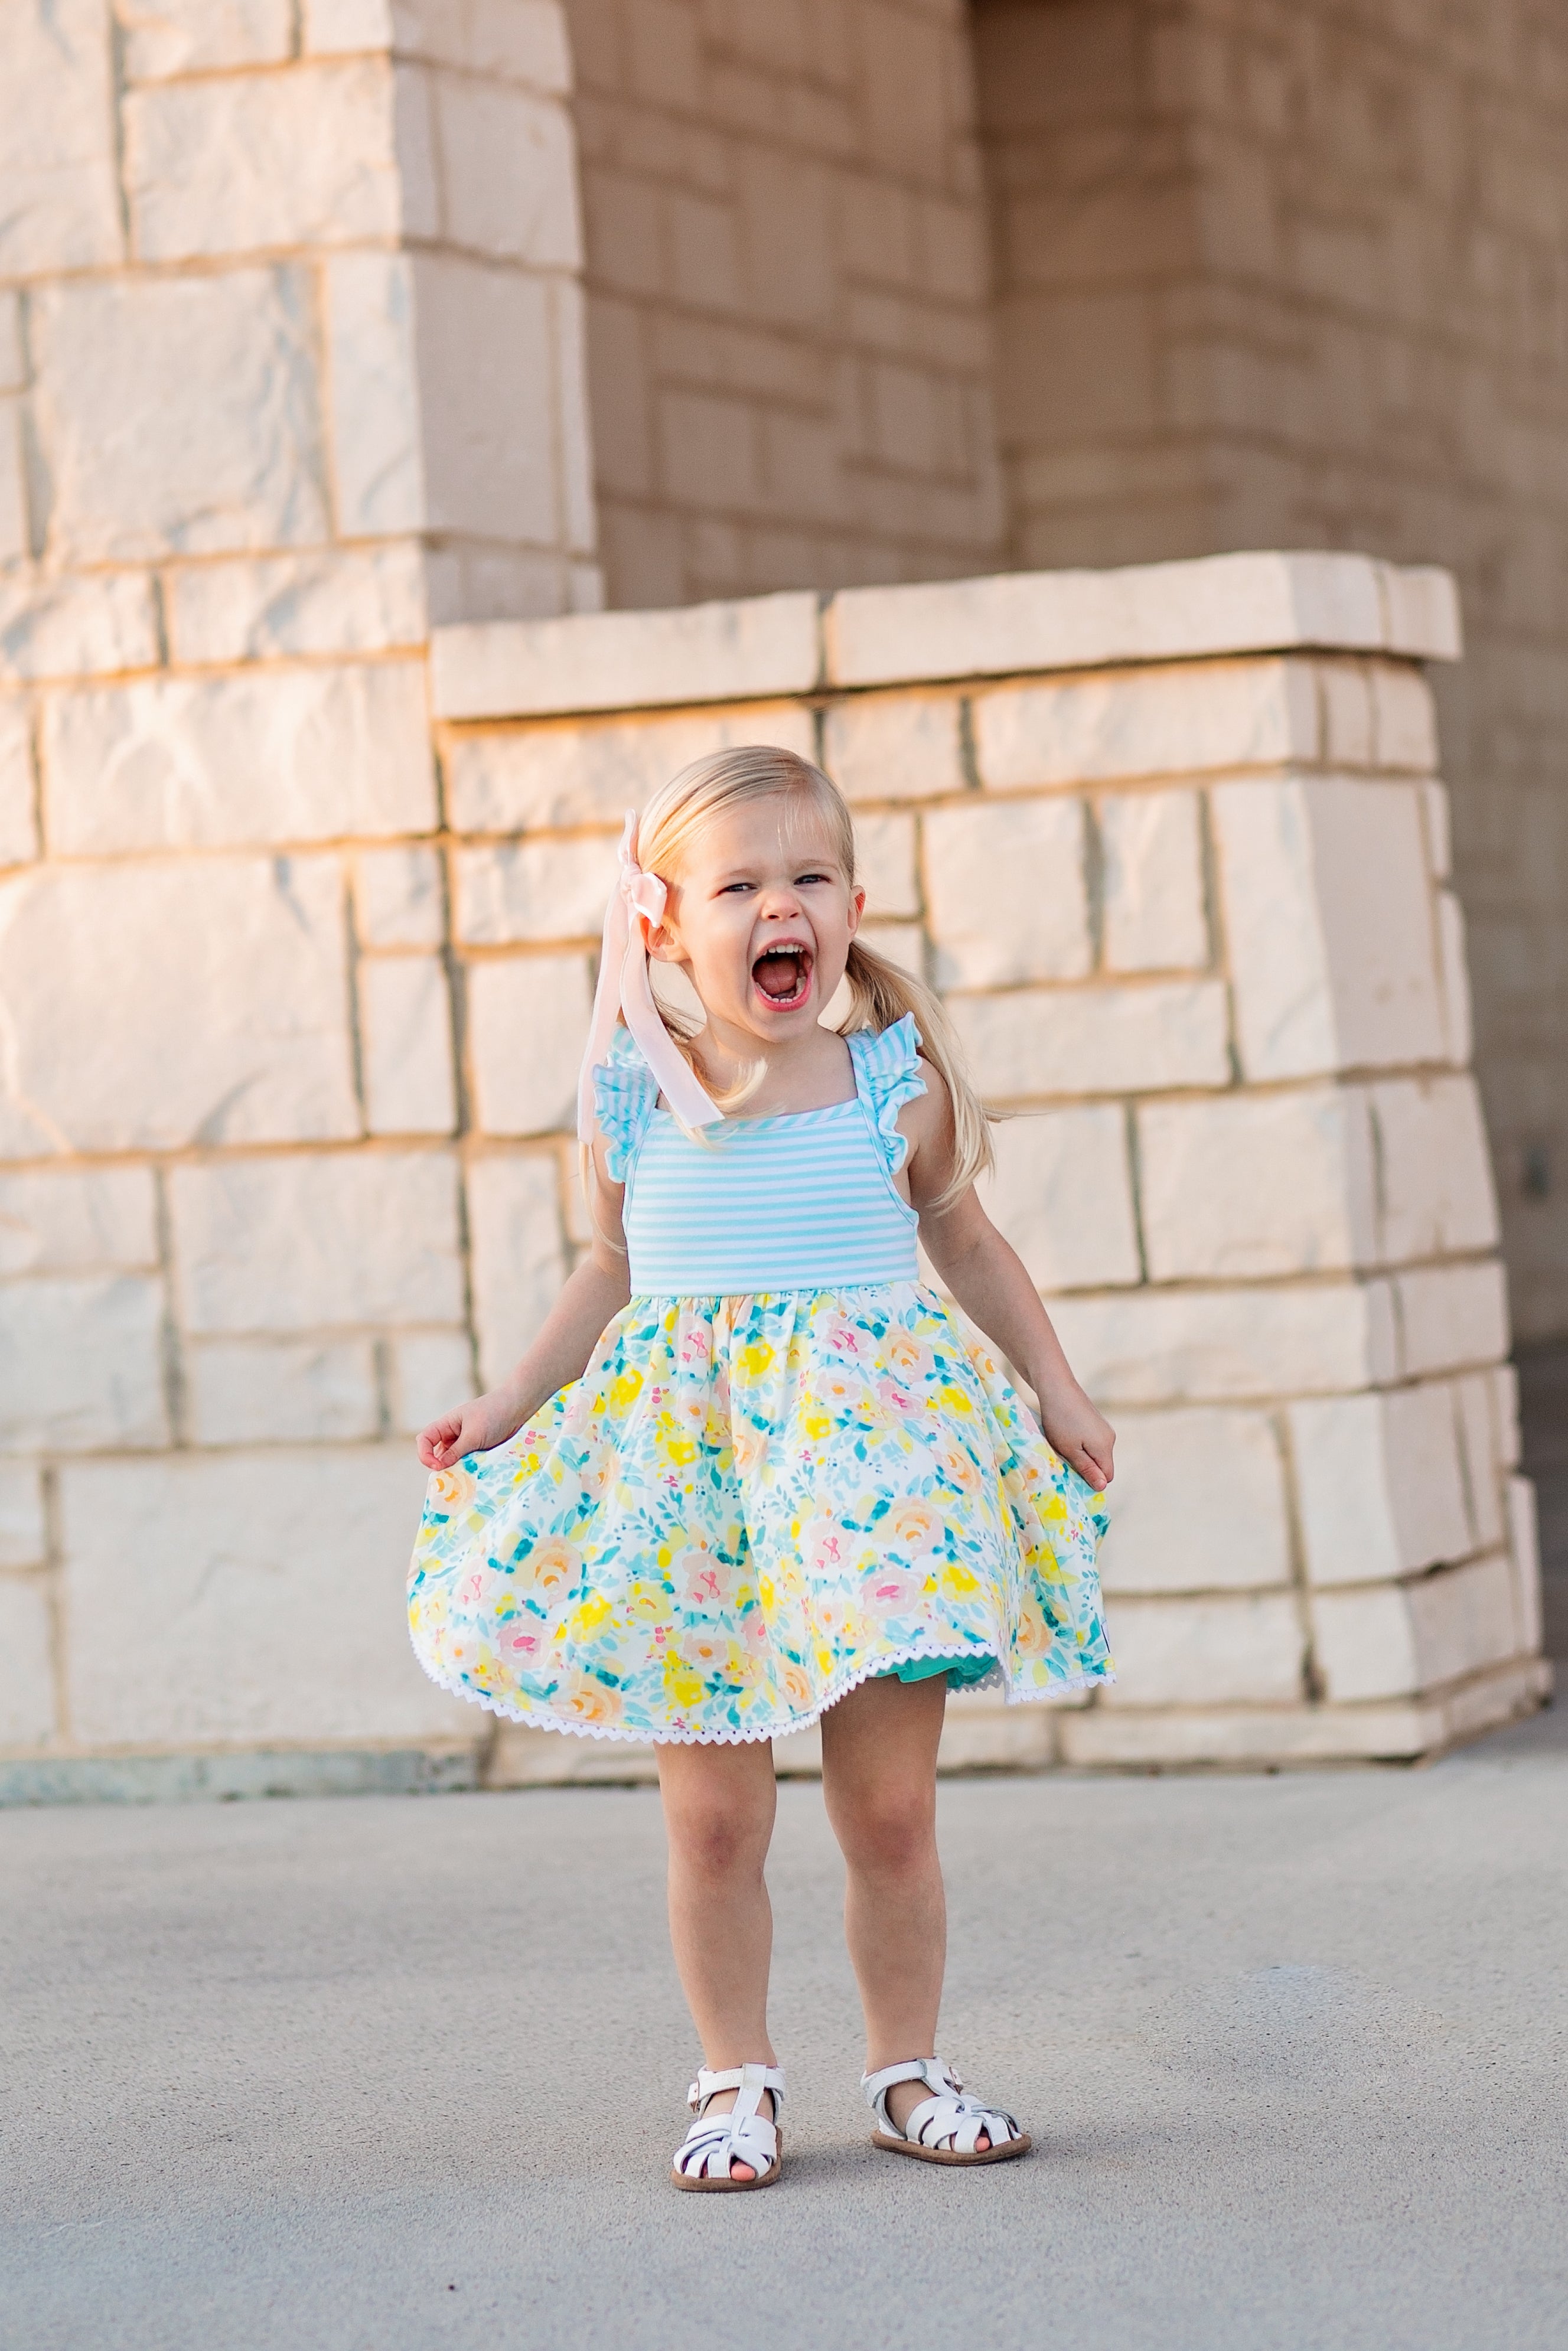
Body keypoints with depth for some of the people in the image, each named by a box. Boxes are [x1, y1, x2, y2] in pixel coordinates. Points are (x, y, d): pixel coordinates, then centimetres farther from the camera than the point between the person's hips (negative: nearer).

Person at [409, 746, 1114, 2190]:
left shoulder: (899, 1087, 0)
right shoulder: (632, 1104, 1)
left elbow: (965, 1241, 16)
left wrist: (1057, 1387, 15)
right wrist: (514, 1403, 12)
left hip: (876, 1452, 0)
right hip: (683, 1473, 0)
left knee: (891, 1812, 2)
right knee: (714, 1819, 2)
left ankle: (909, 2071, 19)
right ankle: (738, 2082, 17)